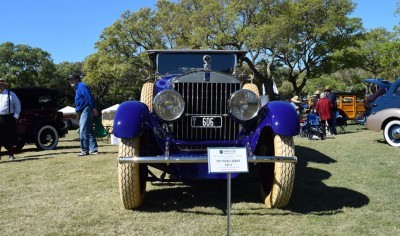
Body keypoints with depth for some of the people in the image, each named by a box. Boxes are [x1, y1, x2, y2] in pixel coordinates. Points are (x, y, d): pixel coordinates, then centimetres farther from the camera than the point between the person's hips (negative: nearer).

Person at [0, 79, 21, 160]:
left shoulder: (11, 94, 3)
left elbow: (17, 105, 4)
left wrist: (15, 116, -3)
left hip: (9, 119, -3)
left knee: (10, 138, 5)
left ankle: (11, 155, 16)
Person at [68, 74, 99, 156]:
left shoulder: (82, 86, -8)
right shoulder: (78, 88, 23)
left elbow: (89, 98, -17)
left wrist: (94, 109, -22)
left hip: (86, 110, -11)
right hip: (83, 111, 11)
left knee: (83, 132, -11)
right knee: (89, 131, 11)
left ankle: (85, 151, -9)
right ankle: (94, 149, 14)